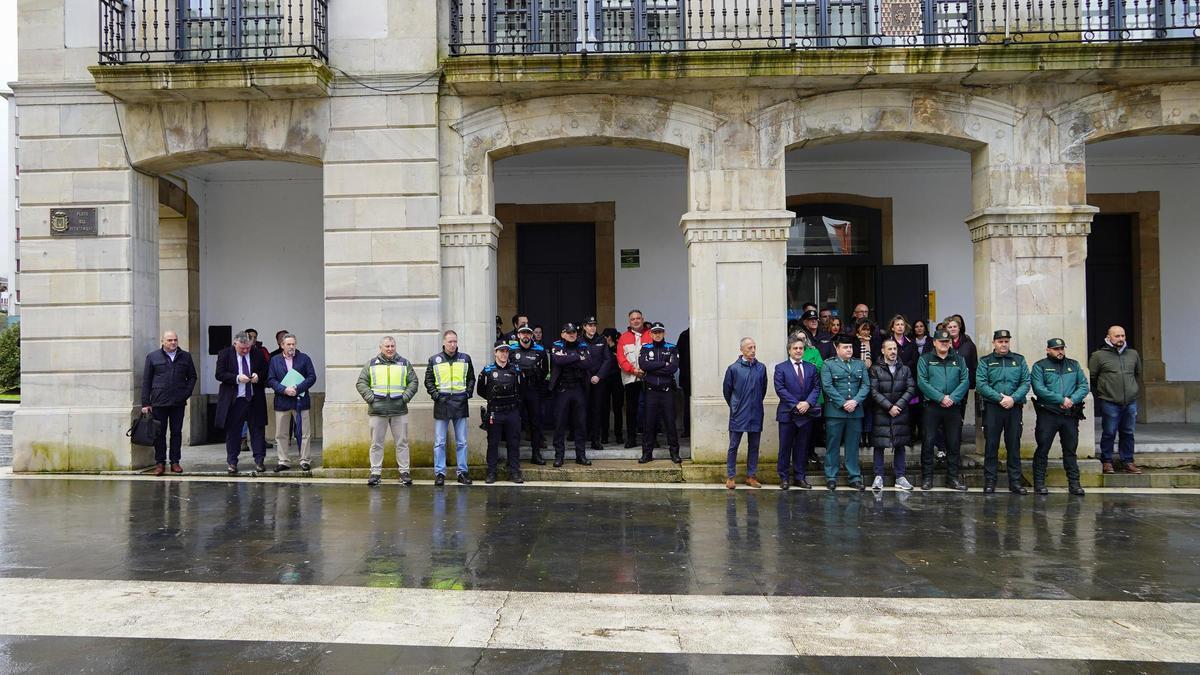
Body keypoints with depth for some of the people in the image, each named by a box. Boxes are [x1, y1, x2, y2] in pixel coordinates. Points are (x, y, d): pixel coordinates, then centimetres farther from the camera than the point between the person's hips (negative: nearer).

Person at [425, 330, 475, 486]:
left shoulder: (465, 359, 8)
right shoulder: (434, 360, 4)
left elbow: (471, 378, 15)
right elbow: (428, 380, 7)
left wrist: (468, 393, 1)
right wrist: (435, 394, -6)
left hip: (461, 403, 1)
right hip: (442, 403, -1)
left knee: (462, 442, 5)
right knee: (439, 442, 1)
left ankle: (462, 472, 13)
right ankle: (439, 473, 8)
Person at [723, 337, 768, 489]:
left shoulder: (761, 368, 2)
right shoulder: (733, 368, -6)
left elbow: (763, 389, 13)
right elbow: (726, 390, 4)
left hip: (756, 414, 3)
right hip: (738, 414, -3)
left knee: (754, 446, 9)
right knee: (733, 446, 2)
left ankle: (751, 476, 18)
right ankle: (730, 476, 10)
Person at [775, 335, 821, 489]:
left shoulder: (812, 368, 11)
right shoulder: (780, 368, 1)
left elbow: (816, 387, 5)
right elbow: (780, 389, -8)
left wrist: (808, 403, -13)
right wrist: (796, 404, -14)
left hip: (806, 413, 3)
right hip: (787, 413, -3)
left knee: (802, 447, 8)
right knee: (785, 447, 1)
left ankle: (800, 477, 15)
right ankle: (784, 478, 9)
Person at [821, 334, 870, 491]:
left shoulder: (860, 364, 13)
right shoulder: (828, 364, 1)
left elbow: (866, 385, 5)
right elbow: (827, 386, -8)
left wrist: (855, 401, -11)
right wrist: (843, 403, -13)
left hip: (855, 411, 3)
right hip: (835, 411, -3)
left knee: (853, 445, 7)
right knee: (833, 445, 2)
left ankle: (854, 477, 13)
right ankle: (831, 477, 9)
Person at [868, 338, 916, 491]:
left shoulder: (905, 369, 10)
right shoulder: (876, 369, 0)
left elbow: (911, 389, 1)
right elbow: (874, 391, -7)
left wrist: (898, 405, -11)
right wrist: (889, 407, -13)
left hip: (901, 412, 3)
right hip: (881, 413, -3)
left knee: (900, 445, 6)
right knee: (879, 445, 0)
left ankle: (900, 476, 14)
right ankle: (878, 476, 7)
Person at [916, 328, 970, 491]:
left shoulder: (959, 360, 12)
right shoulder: (925, 359, 3)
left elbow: (965, 381, 1)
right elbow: (922, 382, -7)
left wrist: (952, 397, -13)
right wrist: (941, 398, -15)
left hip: (953, 407, 3)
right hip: (932, 407, -2)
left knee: (953, 443, 7)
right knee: (928, 443, -1)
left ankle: (953, 478, 17)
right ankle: (927, 478, 8)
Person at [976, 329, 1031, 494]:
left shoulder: (1019, 360, 11)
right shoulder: (985, 362, 5)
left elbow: (1026, 383, 2)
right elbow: (981, 384, -7)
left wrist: (1013, 398, -13)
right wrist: (1000, 398, -15)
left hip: (1015, 408, 2)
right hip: (992, 408, -2)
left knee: (1014, 445, 6)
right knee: (991, 445, 1)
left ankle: (1015, 481, 12)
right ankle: (990, 480, 8)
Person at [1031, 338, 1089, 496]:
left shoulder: (1074, 365, 14)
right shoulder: (1039, 366, 1)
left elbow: (1084, 386, 6)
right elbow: (1039, 389, -11)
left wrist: (1072, 400, -12)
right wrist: (1061, 399, -16)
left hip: (1070, 415, 4)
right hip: (1047, 415, -3)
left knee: (1070, 450, 8)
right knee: (1042, 450, 0)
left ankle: (1074, 483, 15)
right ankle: (1039, 483, 7)